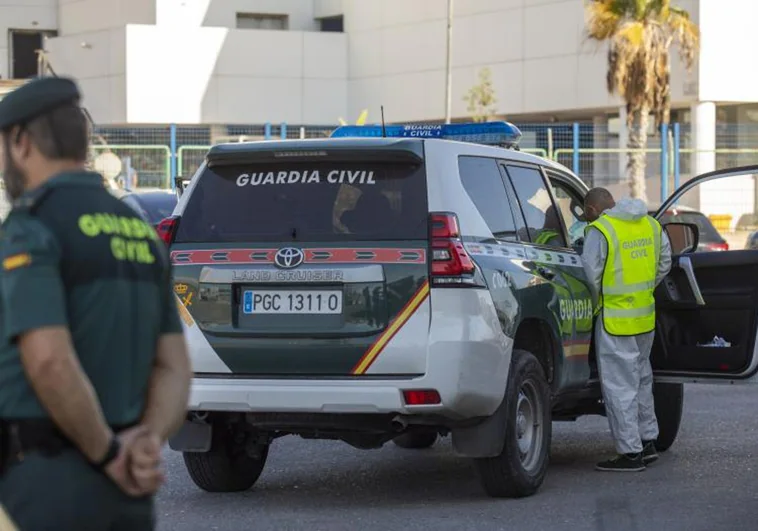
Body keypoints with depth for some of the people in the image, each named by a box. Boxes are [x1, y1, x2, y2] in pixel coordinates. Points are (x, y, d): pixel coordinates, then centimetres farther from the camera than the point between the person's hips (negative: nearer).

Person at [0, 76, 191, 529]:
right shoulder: (140, 236, 14)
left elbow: (49, 363, -26)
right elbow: (174, 370, 8)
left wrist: (109, 458, -13)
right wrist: (145, 447, -9)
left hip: (44, 483, -8)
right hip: (122, 491, 8)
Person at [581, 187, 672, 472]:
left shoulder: (599, 231, -14)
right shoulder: (651, 225, 9)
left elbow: (590, 275, -15)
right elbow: (664, 263, 17)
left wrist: (596, 302, 1)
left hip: (616, 318, -8)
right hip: (646, 315, 8)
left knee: (619, 386, -1)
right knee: (641, 379, 20)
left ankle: (631, 453, 1)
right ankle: (648, 441, 27)